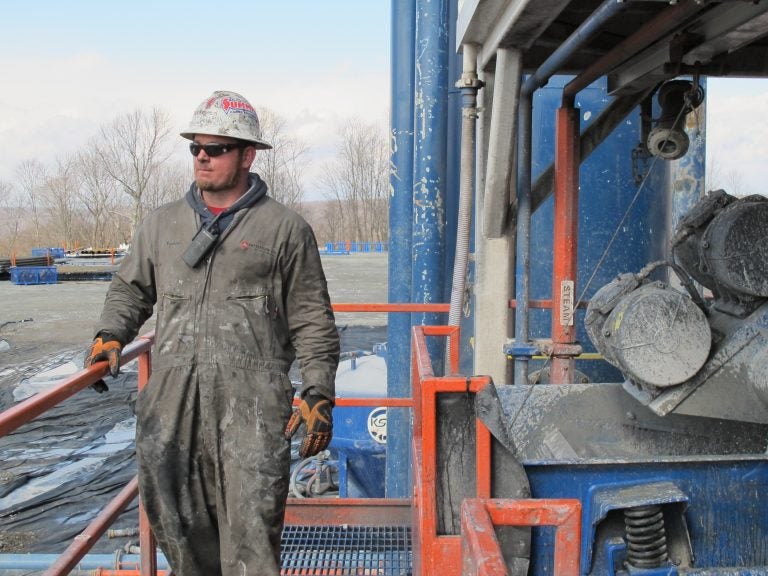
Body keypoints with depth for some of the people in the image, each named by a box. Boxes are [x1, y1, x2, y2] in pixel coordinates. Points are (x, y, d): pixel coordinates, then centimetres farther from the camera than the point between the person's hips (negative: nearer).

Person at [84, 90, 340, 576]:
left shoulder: (285, 228, 6)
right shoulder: (161, 225, 17)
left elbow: (312, 320, 6)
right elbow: (131, 289, 28)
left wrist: (318, 394, -1)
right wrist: (110, 335, 8)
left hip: (252, 396, -4)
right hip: (171, 397, 4)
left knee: (252, 525, -8)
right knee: (174, 519, 9)